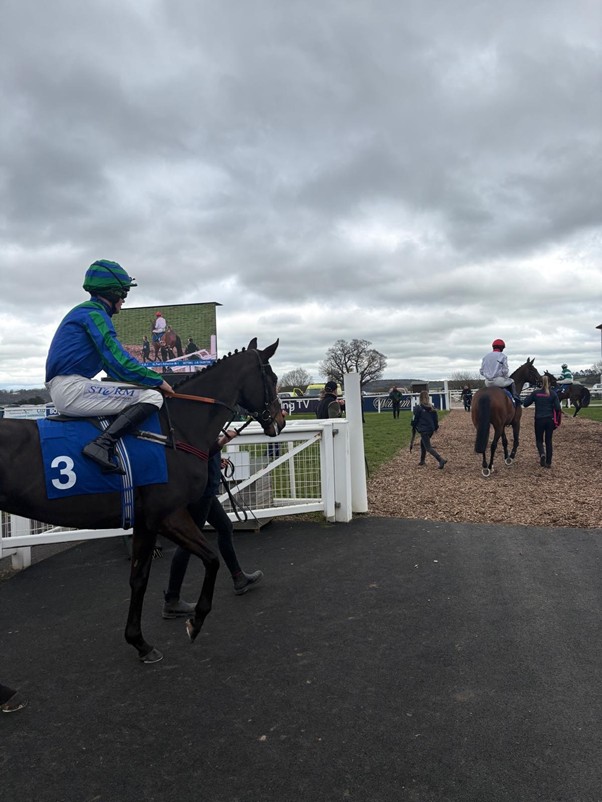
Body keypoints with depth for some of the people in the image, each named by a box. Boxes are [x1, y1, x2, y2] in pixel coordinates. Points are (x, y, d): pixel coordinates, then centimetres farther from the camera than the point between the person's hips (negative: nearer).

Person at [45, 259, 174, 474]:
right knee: (152, 397, -15)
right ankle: (102, 445, -25)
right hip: (72, 389, -10)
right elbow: (120, 363, -17)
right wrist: (158, 381, -6)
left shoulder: (85, 312, 22)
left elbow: (111, 364, 24)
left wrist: (151, 380, 18)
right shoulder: (94, 314, -8)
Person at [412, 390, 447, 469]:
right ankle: (422, 460, 33)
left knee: (428, 447, -4)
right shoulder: (432, 407, 4)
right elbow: (436, 418, 9)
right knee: (422, 443, 26)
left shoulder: (418, 408, -13)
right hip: (431, 430, 7)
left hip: (423, 430, -7)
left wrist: (414, 427, 11)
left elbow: (415, 419, -6)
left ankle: (441, 460, -21)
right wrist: (436, 427, 19)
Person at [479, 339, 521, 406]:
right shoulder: (502, 356, -4)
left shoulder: (486, 356, 8)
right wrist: (507, 377, 10)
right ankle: (516, 399, 10)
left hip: (488, 382, 4)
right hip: (499, 380, -4)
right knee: (511, 382, 23)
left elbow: (482, 371, 8)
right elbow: (505, 370, -8)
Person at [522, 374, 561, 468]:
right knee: (549, 441, 11)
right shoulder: (553, 394, -4)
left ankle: (542, 453, -19)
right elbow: (557, 408, -9)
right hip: (550, 420, 1)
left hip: (539, 420, -1)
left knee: (539, 440, 12)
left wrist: (530, 396, 16)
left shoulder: (535, 393, -4)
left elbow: (525, 403, 1)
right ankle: (548, 462, 11)